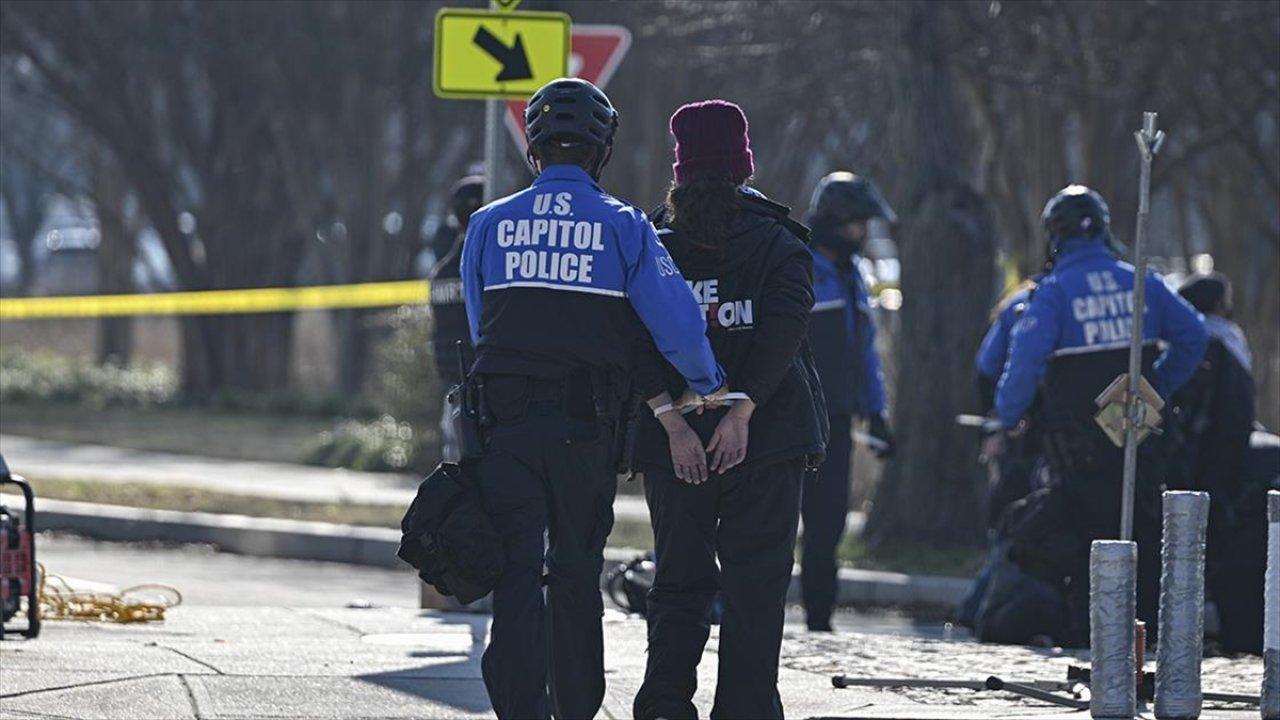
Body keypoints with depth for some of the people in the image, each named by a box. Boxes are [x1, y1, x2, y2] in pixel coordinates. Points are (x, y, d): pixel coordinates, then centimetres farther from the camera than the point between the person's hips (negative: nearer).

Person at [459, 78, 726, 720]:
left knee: (517, 574, -1)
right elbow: (678, 324, -9)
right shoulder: (623, 227, -3)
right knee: (577, 575, 12)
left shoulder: (489, 225, 4)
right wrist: (709, 387, 7)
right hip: (585, 426, 0)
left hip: (503, 421, 1)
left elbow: (480, 328, 11)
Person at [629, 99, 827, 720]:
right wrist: (740, 411, -17)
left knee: (678, 579, 10)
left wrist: (673, 421, -12)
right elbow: (780, 331, -13)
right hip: (766, 437, -1)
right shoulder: (778, 243, 1)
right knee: (755, 585, 3)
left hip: (675, 441, 2)